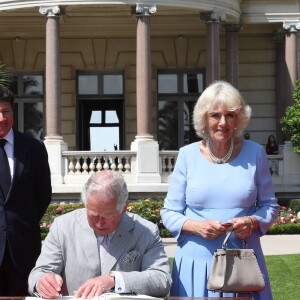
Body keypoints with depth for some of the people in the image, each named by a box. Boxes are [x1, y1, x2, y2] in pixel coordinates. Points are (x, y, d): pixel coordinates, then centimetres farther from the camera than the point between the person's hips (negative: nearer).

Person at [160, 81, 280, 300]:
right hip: (196, 262, 0)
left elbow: (270, 206, 10)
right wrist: (197, 226, -15)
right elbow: (169, 213, 3)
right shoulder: (188, 155, 0)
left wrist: (252, 222, -10)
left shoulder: (254, 153, 2)